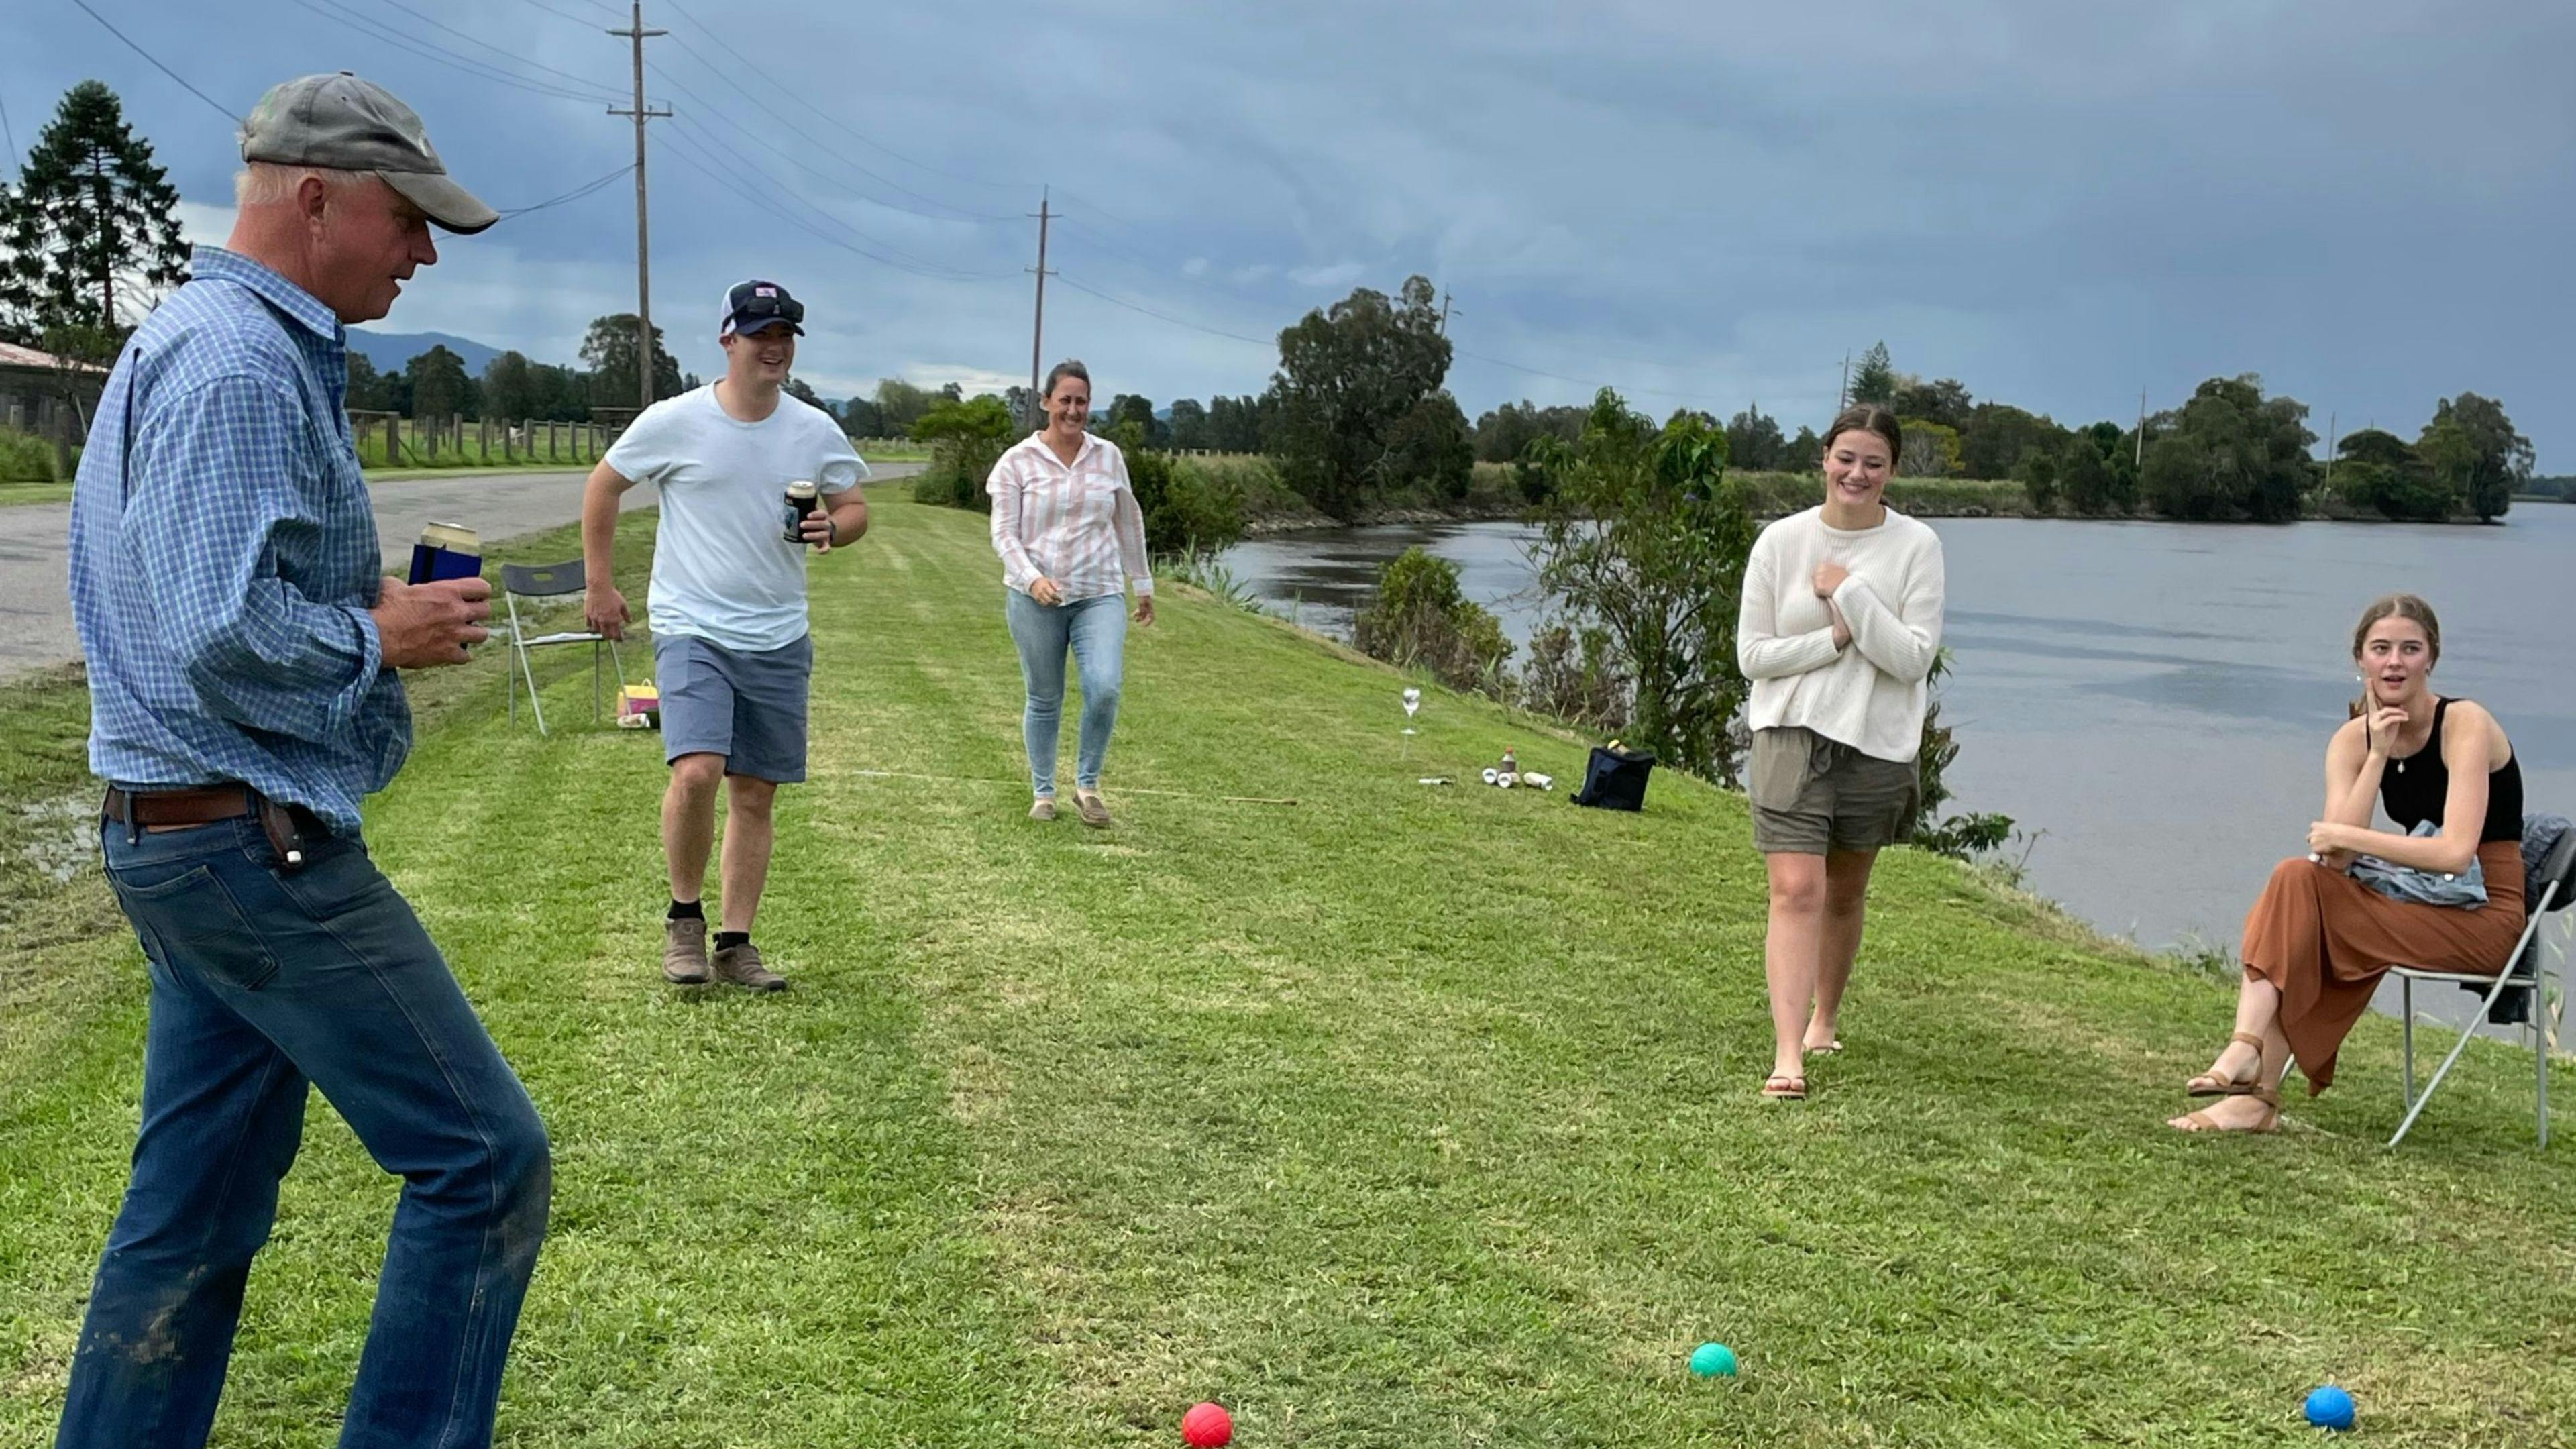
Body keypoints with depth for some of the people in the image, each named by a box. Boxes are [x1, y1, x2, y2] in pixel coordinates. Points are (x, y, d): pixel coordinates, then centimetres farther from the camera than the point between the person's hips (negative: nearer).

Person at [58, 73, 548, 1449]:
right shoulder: (242, 363, -17)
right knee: (484, 1161, -4)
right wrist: (386, 636, -10)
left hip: (175, 835, 11)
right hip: (255, 843, -11)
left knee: (194, 1213, 15)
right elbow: (229, 636, -26)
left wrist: (367, 604, 10)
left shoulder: (182, 341, 17)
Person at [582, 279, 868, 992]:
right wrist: (597, 583, 6)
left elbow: (855, 509, 13)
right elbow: (603, 485, 7)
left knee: (756, 793, 7)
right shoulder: (674, 422, -6)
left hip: (779, 639, 4)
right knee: (696, 772, -21)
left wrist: (834, 528, -11)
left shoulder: (817, 432, 2)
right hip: (693, 630, -4)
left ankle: (735, 943, 19)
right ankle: (684, 916, 2)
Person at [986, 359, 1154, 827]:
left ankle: (1087, 784, 3)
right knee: (1044, 699, 7)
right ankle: (1043, 792, 24)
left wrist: (1143, 584, 21)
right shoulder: (1018, 462, -2)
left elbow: (1129, 524, 17)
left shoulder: (1109, 456, 6)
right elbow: (1004, 534, -5)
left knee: (1105, 688, -17)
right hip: (1034, 599, -1)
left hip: (1100, 595, 1)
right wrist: (1032, 578, -22)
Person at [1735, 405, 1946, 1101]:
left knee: (1844, 894, 16)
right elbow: (1753, 653, -3)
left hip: (1877, 743, 1)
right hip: (1791, 736, -1)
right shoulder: (1781, 541, -3)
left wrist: (1850, 593, -18)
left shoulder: (1916, 546, -4)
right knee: (1797, 890, -14)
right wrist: (1836, 638, -13)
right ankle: (1788, 1053, -18)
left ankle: (1824, 1017, 39)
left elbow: (1913, 657, -12)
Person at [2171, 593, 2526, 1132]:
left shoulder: (2465, 725, -13)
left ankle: (2258, 1091, -22)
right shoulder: (2353, 740, 3)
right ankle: (2248, 1052, -29)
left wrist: (2345, 838, -17)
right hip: (2418, 902, 6)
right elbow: (2334, 861, -12)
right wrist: (2378, 755, -15)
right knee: (2298, 879, -21)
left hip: (2484, 915, -6)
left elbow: (2456, 852, -25)